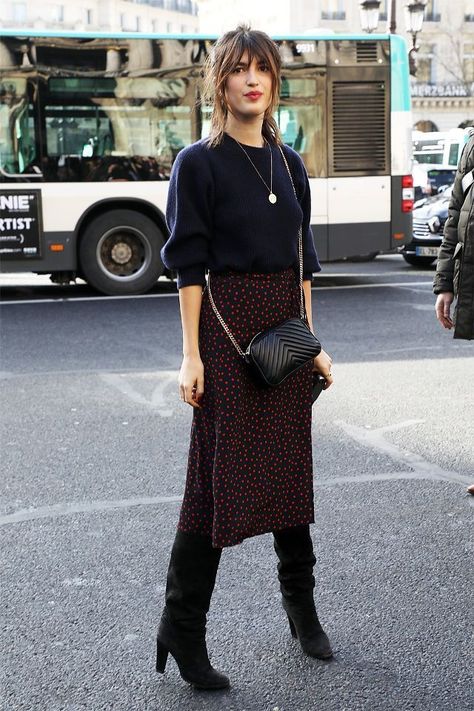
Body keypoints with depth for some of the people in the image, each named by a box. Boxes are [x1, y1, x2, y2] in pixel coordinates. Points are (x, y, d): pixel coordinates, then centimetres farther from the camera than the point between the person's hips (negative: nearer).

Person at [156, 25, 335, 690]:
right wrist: (192, 353, -13)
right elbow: (189, 264, -8)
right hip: (228, 323, -5)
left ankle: (300, 601, 28)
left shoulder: (289, 163, 12)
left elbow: (301, 259, 15)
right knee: (221, 472, -6)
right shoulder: (199, 163, -4)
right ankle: (181, 628, 5)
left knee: (291, 465, 12)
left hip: (287, 328, 5)